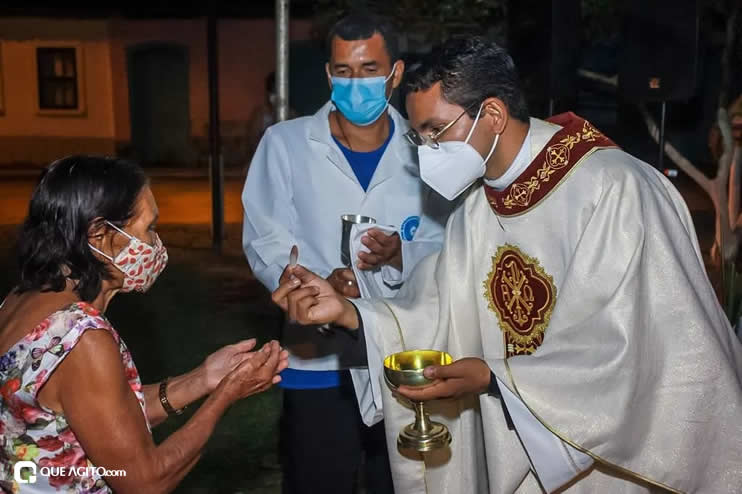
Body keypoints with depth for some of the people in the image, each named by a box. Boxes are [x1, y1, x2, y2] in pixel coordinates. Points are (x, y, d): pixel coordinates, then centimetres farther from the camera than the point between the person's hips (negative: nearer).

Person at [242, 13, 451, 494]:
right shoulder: (285, 143, -3)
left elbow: (449, 247, 0)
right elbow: (263, 240, -6)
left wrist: (400, 253, -21)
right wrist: (317, 284, -25)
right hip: (320, 362, -1)